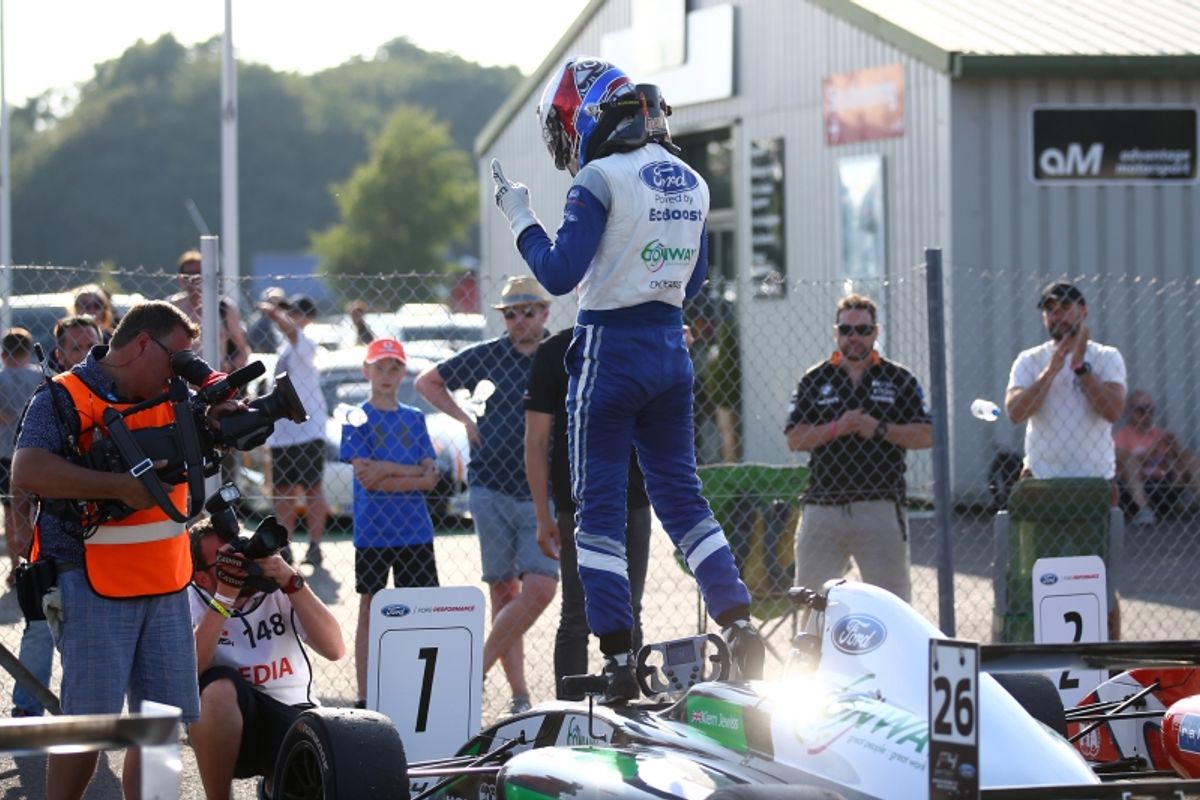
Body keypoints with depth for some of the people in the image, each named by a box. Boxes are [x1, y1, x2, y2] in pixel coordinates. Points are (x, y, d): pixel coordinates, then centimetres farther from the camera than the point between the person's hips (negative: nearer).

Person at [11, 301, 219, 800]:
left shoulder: (171, 399, 12)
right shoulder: (63, 398, -8)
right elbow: (28, 472, -22)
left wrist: (225, 411, -3)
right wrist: (122, 486, -26)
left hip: (165, 585, 7)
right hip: (92, 588, -7)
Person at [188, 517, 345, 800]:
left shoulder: (276, 588, -1)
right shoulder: (191, 601, -5)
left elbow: (334, 649, -11)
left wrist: (292, 583, -19)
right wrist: (224, 598, -25)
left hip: (293, 713, 2)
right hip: (229, 717, -2)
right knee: (219, 684, -34)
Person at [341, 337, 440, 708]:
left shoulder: (414, 418, 11)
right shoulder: (358, 419, 0)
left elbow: (430, 479, 2)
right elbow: (365, 476, -12)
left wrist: (387, 473, -11)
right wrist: (412, 472, -8)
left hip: (416, 531, 3)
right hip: (373, 531, -3)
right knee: (370, 611, 2)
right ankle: (365, 698, 6)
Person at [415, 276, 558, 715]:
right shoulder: (487, 356, 4)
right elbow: (426, 381, 16)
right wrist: (464, 419, 6)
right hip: (491, 490, 0)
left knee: (540, 589, -13)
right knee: (503, 592, 1)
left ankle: (477, 668, 1)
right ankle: (519, 695, 5)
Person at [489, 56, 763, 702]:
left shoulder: (602, 178, -13)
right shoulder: (690, 181, 10)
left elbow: (560, 274, -16)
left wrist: (520, 218, -3)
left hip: (610, 350, -7)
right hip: (671, 347, 7)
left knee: (599, 505, -1)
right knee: (681, 494, 14)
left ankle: (618, 661, -3)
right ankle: (739, 629, 5)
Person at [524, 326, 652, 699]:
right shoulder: (555, 352, -3)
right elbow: (536, 441, -5)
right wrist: (543, 515, -11)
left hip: (634, 501, 4)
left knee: (628, 618, 9)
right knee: (577, 618, -3)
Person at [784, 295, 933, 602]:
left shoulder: (899, 379, 8)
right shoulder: (814, 380, 11)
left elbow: (926, 436, 2)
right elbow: (795, 439, 3)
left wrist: (880, 429, -11)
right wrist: (836, 428, -12)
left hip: (880, 507, -1)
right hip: (824, 506, 2)